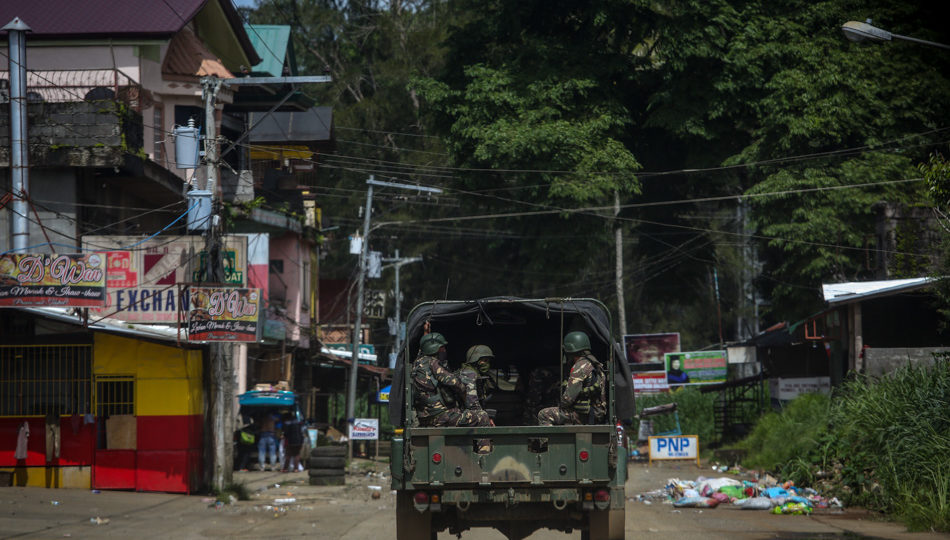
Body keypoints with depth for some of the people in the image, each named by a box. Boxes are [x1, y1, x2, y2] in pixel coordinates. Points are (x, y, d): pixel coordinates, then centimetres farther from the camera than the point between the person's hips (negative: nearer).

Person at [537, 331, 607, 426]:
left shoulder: (580, 366, -15)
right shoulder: (595, 364, 16)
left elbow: (570, 396, -19)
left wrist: (561, 405, 1)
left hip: (585, 415, -10)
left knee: (543, 415, -6)